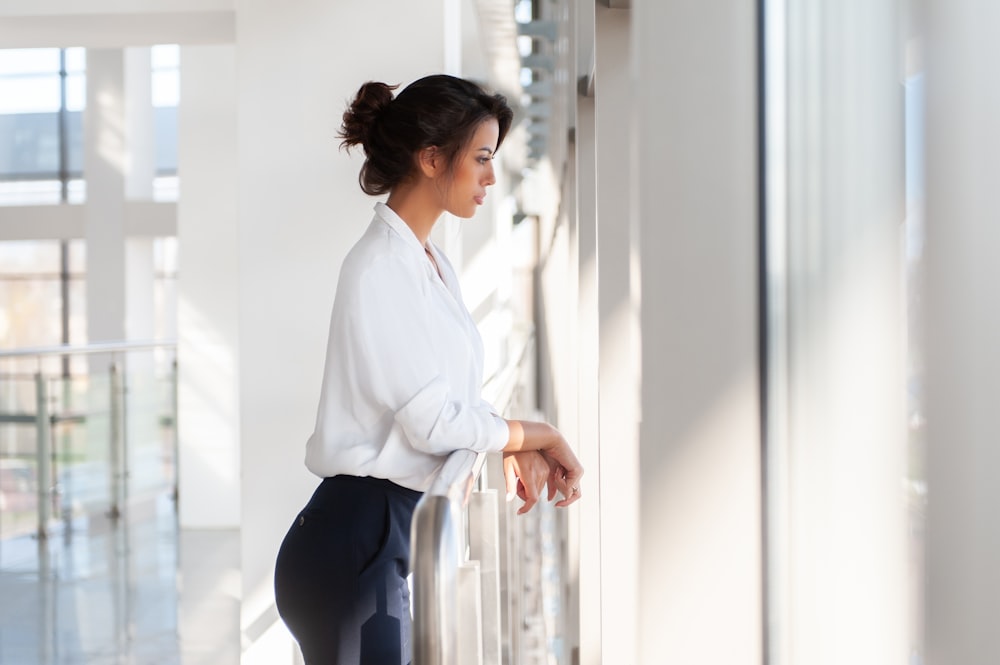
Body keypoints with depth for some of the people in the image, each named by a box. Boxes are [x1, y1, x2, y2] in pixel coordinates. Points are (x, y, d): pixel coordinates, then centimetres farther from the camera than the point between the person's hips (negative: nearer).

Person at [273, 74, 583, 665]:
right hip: (361, 539, -9)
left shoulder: (433, 262, 14)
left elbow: (460, 394, 16)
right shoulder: (381, 266, -16)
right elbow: (432, 421, -18)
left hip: (407, 533, 9)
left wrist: (516, 450, -3)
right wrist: (540, 435, -5)